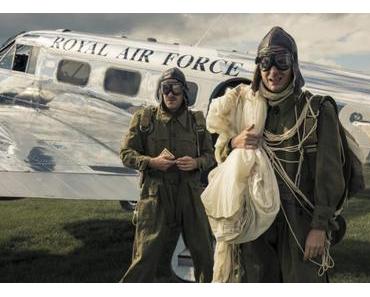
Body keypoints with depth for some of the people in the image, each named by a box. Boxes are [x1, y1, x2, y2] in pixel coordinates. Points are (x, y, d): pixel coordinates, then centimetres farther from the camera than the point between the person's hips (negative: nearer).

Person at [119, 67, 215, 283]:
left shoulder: (197, 120, 8)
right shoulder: (144, 118, 1)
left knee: (204, 252, 11)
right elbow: (126, 153, 3)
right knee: (146, 254, -1)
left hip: (190, 192, 3)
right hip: (156, 193, -2)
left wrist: (196, 162, -9)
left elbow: (210, 155, 14)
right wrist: (152, 161, -14)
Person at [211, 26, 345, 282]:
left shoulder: (318, 110, -4)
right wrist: (234, 143, -12)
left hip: (301, 220, -4)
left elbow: (330, 174, -7)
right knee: (258, 280, 11)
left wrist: (320, 226, -13)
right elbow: (221, 154, 11)